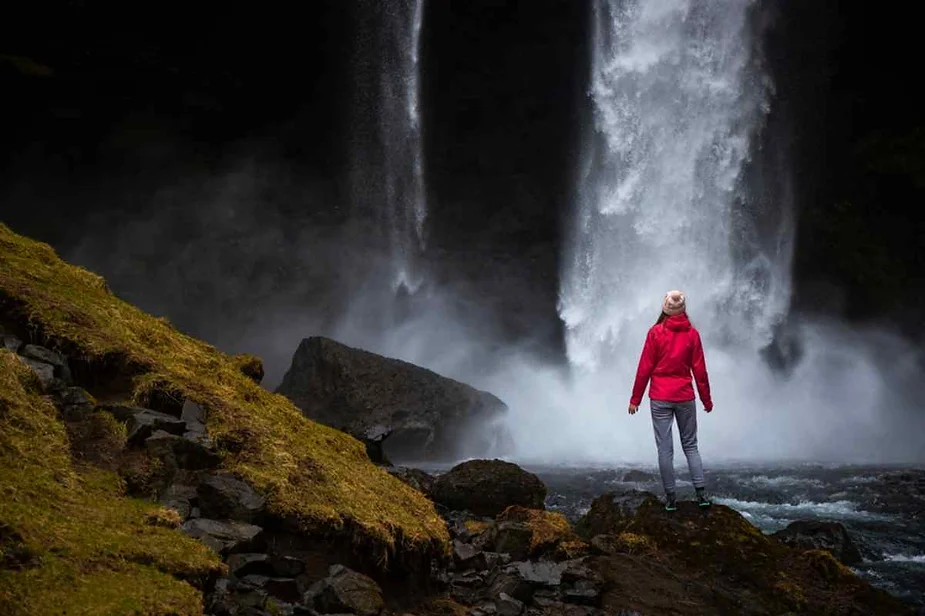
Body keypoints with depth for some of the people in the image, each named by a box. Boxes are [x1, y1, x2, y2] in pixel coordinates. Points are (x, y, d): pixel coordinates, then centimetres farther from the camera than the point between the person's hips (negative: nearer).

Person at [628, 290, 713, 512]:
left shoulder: (655, 332, -6)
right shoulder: (692, 334, 0)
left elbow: (644, 368, -5)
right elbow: (700, 370, 3)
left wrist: (635, 399, 2)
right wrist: (706, 400, 13)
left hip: (660, 398, -2)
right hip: (685, 397, 2)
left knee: (665, 448, 2)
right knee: (690, 445, 12)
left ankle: (671, 497, 4)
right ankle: (700, 493, 4)